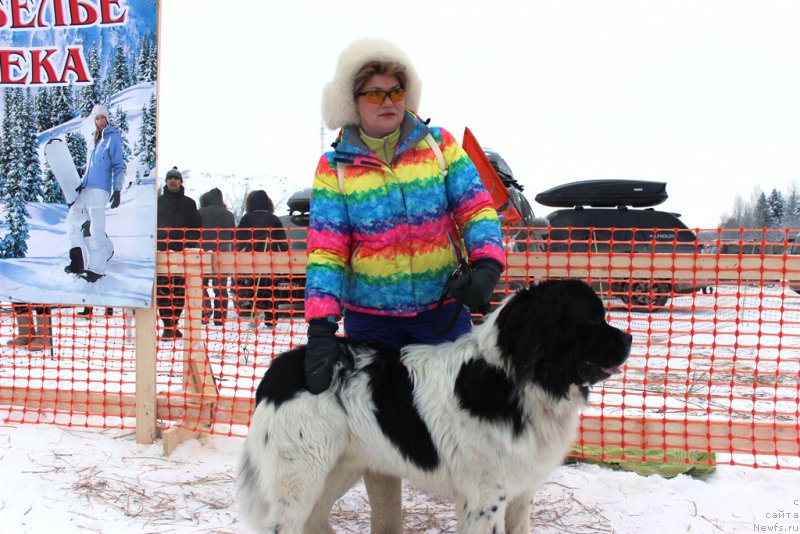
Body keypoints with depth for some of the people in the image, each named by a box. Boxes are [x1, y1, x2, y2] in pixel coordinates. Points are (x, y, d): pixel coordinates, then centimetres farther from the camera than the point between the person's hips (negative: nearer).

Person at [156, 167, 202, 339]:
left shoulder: (188, 203, 11)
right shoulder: (158, 202, 11)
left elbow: (197, 227, 10)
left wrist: (190, 245, -2)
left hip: (182, 251, 1)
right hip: (161, 250, -1)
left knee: (180, 289, 4)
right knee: (162, 289, -7)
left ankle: (174, 323, 13)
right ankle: (168, 326, -7)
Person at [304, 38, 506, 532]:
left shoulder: (439, 144, 0)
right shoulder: (335, 168, -1)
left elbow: (476, 209, -4)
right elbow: (326, 252, -7)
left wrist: (487, 264, -24)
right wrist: (321, 327, -17)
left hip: (444, 310, 0)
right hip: (371, 319, 1)